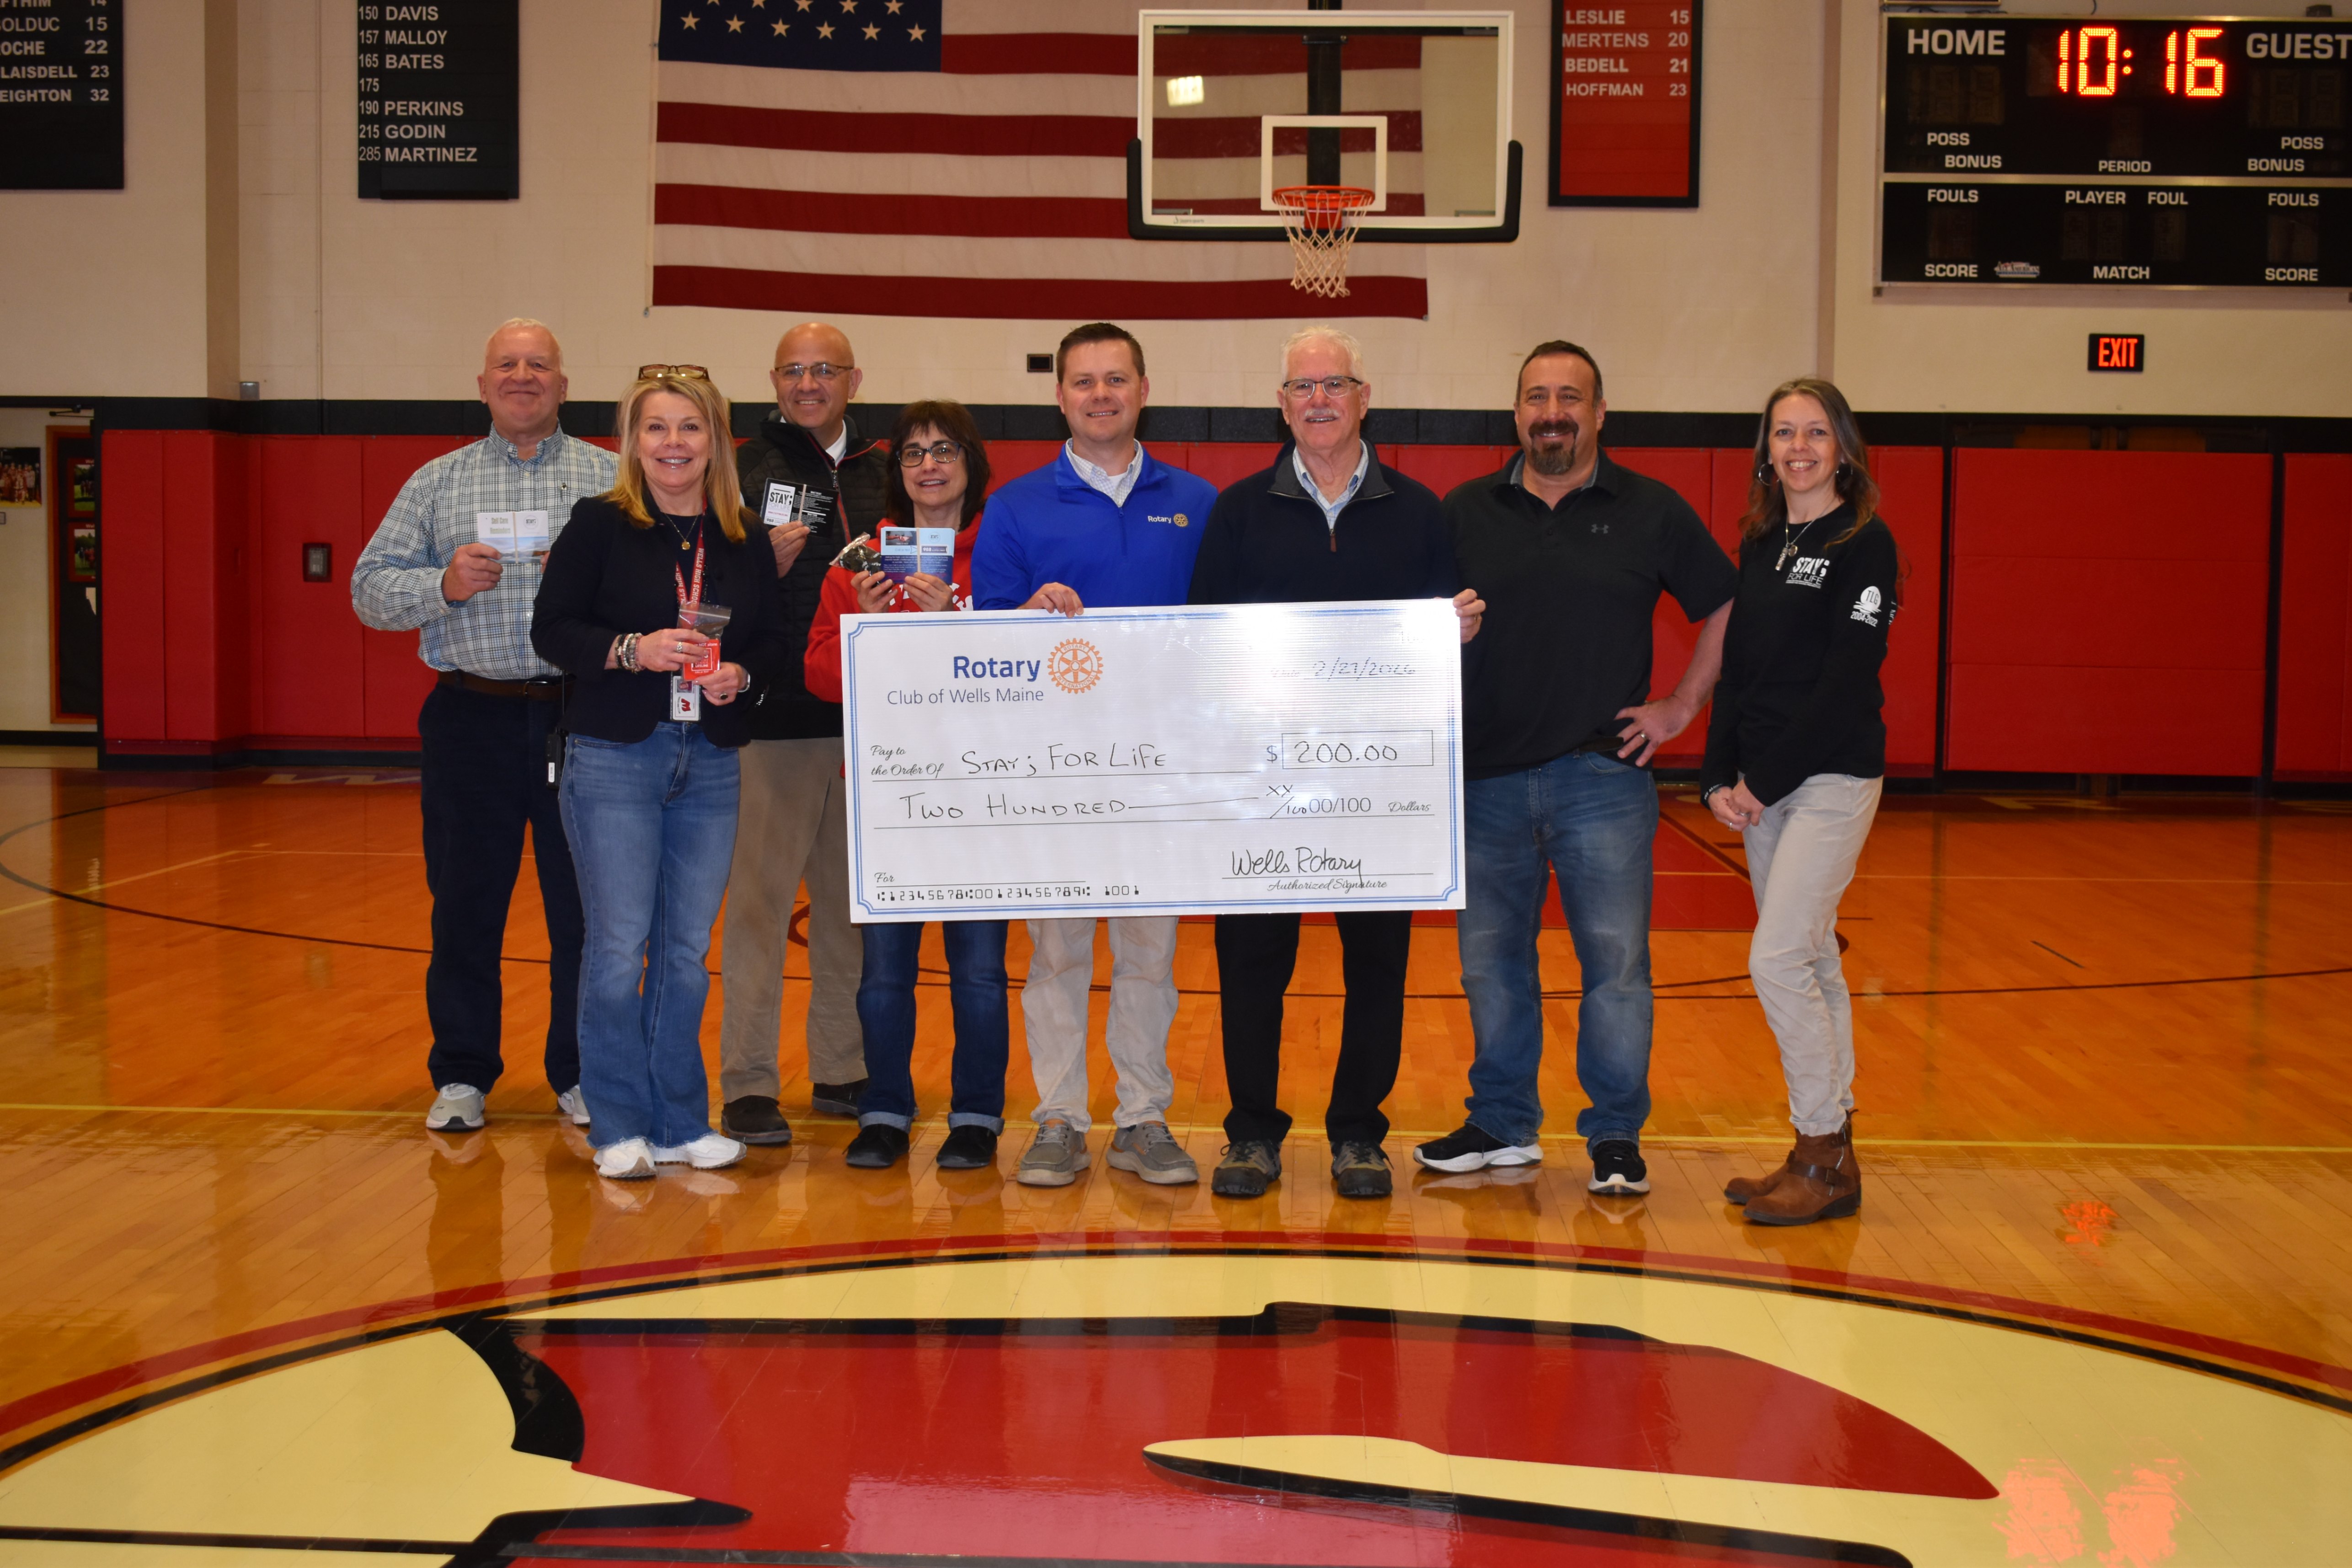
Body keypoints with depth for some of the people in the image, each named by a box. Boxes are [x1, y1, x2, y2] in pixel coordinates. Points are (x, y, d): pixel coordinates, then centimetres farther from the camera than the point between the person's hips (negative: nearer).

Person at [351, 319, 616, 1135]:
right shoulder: (437, 483, 13)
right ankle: (462, 1075, 17)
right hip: (473, 719, 1)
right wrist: (443, 585, -8)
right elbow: (370, 589, 9)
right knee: (466, 905, 5)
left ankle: (582, 1074, 16)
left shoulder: (612, 479, 8)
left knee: (586, 907, 3)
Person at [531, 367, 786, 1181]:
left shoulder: (746, 541, 8)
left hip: (710, 763, 4)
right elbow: (550, 629, -4)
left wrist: (741, 673, -8)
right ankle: (620, 1125, 10)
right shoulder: (598, 525, -2)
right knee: (619, 945, -2)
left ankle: (681, 1121, 20)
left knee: (689, 949, 9)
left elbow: (774, 642, 12)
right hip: (614, 756, -4)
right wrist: (632, 650, -18)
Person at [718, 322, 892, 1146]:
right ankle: (748, 1085, 1)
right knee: (760, 898, -5)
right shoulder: (742, 471, 3)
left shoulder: (884, 473, 15)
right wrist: (766, 567, -17)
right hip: (773, 717, -4)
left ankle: (843, 1069, 20)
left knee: (854, 899, 9)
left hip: (866, 720, 4)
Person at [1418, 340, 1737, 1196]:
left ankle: (1615, 1135, 12)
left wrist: (1681, 706, 4)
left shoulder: (1651, 512, 3)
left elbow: (1726, 610, 9)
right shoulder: (1465, 512, 7)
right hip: (1487, 779, 2)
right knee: (1491, 961, 10)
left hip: (1602, 779, -2)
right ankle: (1502, 1124, 24)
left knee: (1616, 960, -1)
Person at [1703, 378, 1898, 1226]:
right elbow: (1735, 666, 12)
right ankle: (1828, 1154, 17)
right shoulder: (1760, 544, 13)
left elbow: (1847, 680, -15)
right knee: (1811, 962, 10)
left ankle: (1824, 1160, -1)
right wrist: (1720, 777, 1)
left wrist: (1767, 778, -15)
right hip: (1762, 785, 7)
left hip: (1831, 779, -7)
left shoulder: (1865, 544, -8)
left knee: (1778, 959, -12)